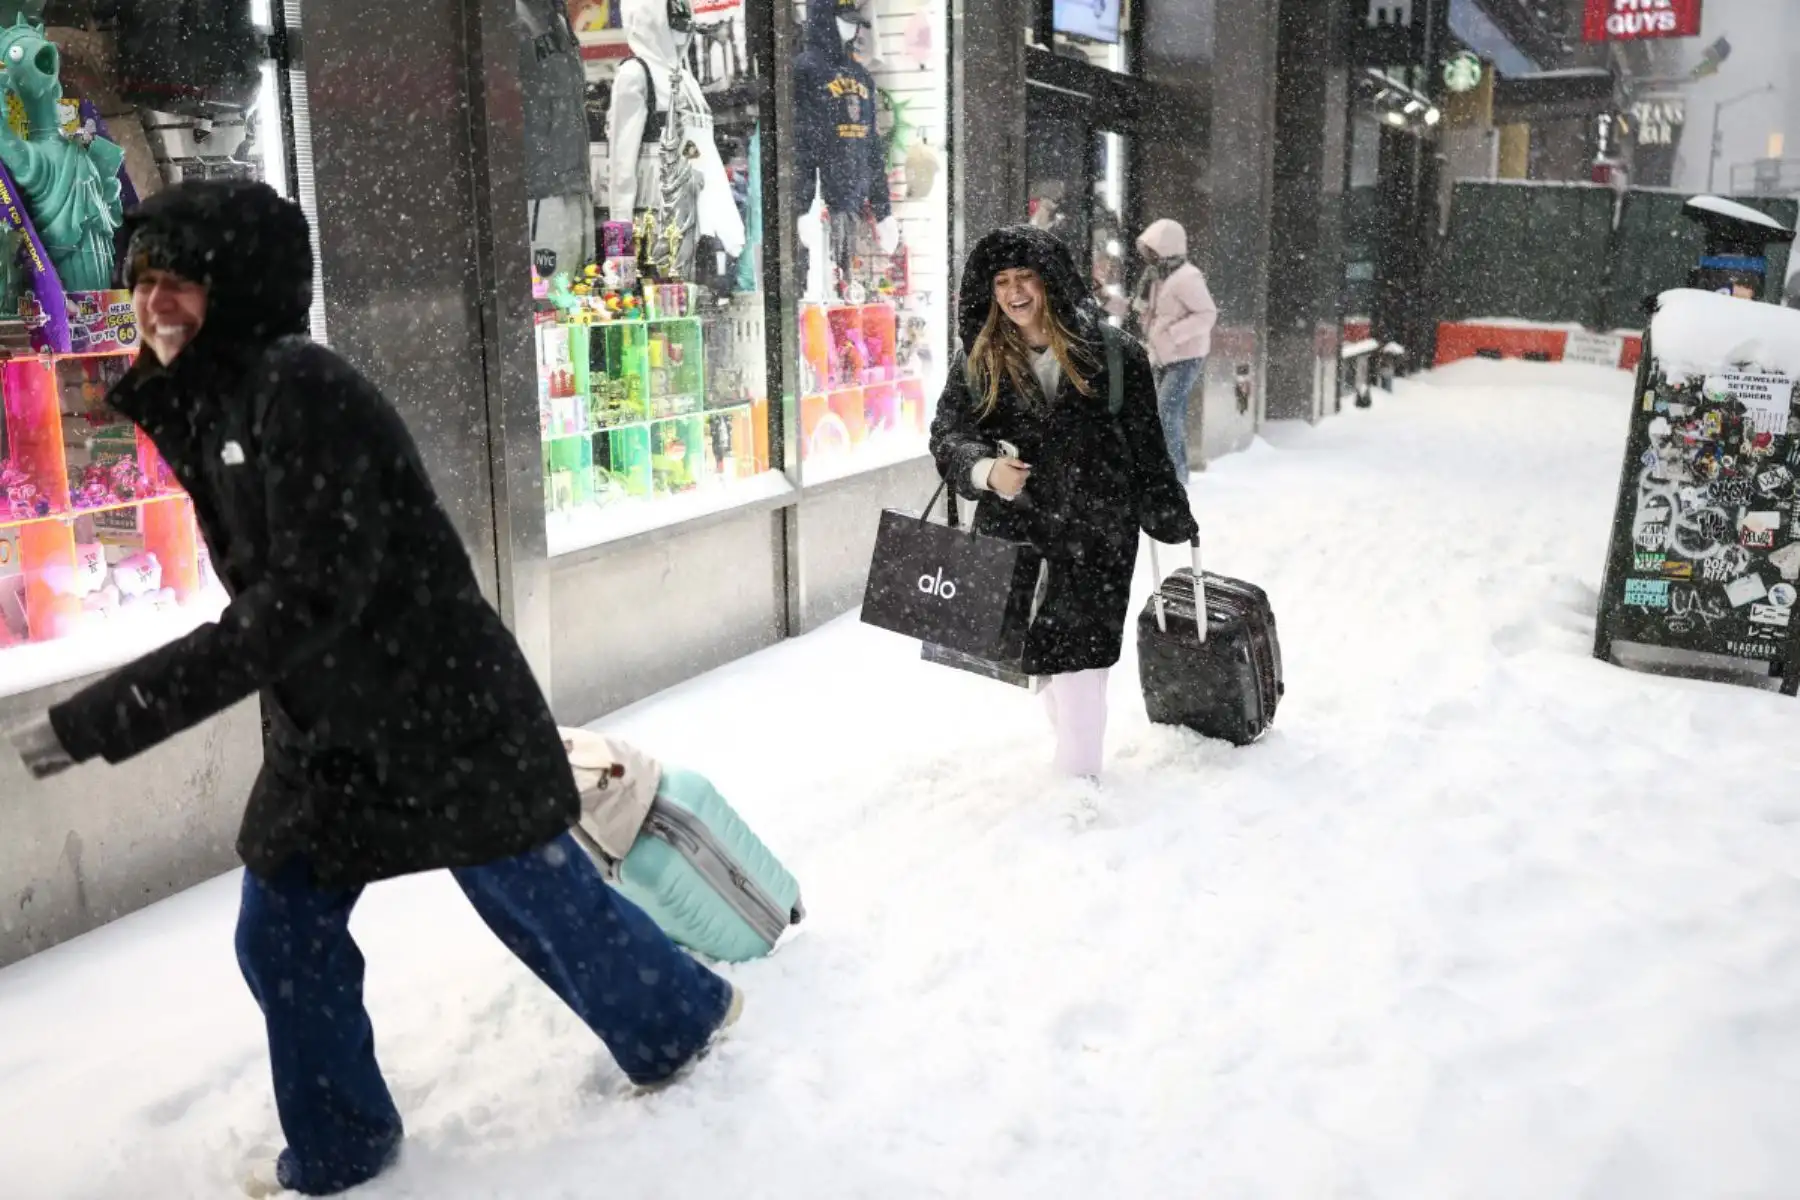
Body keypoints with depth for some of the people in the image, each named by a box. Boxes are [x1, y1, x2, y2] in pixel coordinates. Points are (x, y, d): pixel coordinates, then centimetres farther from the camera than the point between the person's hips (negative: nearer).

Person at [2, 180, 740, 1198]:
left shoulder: (301, 387, -23)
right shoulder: (209, 406, 6)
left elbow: (309, 594, -29)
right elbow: (264, 589, 11)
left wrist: (111, 714, -30)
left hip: (444, 717, -8)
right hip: (320, 734, 8)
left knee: (544, 900, 9)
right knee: (281, 938, 12)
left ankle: (677, 1017, 38)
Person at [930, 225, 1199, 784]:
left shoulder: (1111, 352, -2)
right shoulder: (978, 361, 4)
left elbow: (1146, 445, 4)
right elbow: (947, 433, -2)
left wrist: (1171, 519, 11)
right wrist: (984, 468, -23)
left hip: (1096, 530, -3)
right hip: (1013, 528, 3)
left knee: (1076, 655, -8)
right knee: (1043, 654, 12)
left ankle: (1078, 779, 1)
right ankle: (1077, 752, 31)